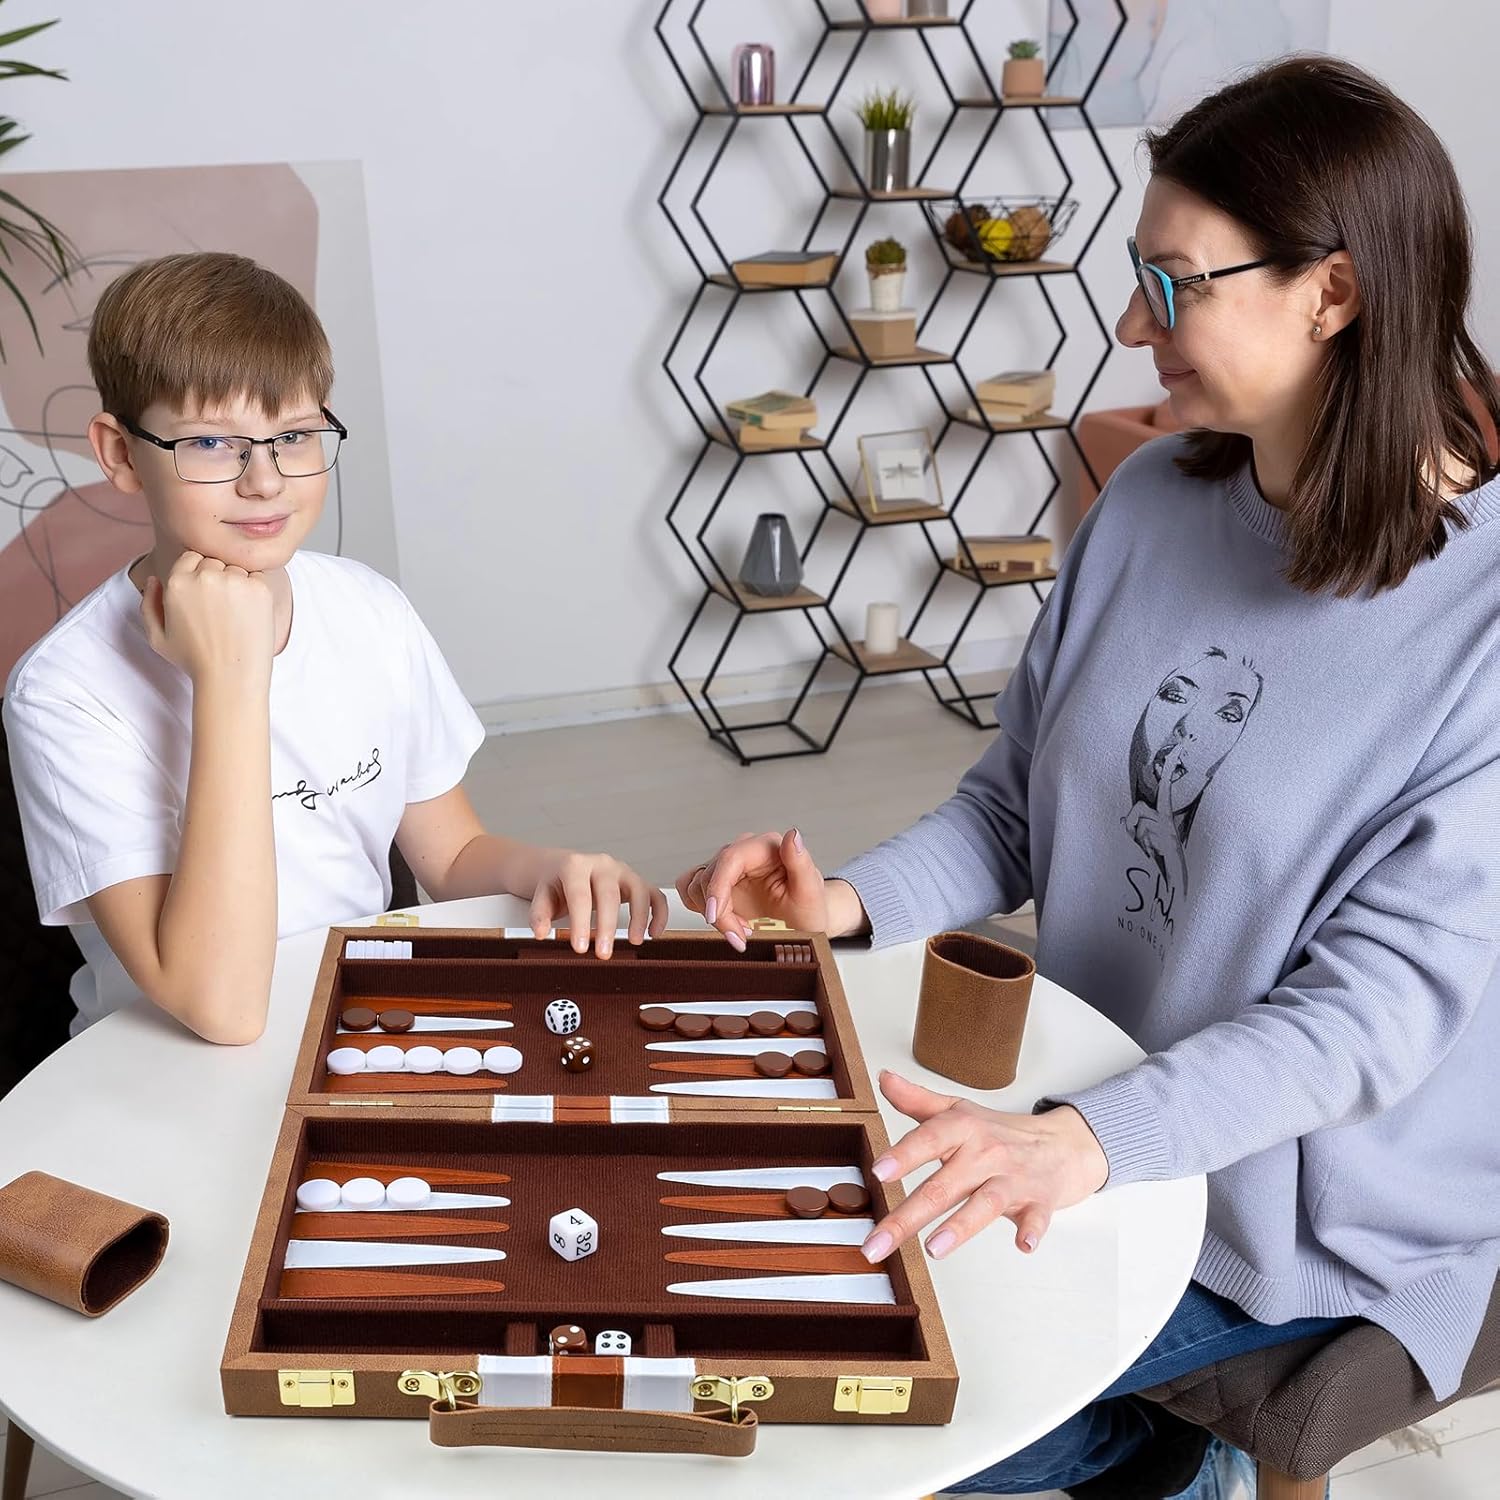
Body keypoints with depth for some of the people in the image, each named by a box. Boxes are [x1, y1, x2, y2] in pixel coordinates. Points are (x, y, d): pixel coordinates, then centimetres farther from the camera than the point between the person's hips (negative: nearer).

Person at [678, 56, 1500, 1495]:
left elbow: (1383, 1005, -25)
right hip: (1077, 1115, 6)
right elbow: (1014, 803, 4)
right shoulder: (1151, 502, -3)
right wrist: (850, 901, -15)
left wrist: (1085, 1141, -38)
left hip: (1297, 1202, -6)